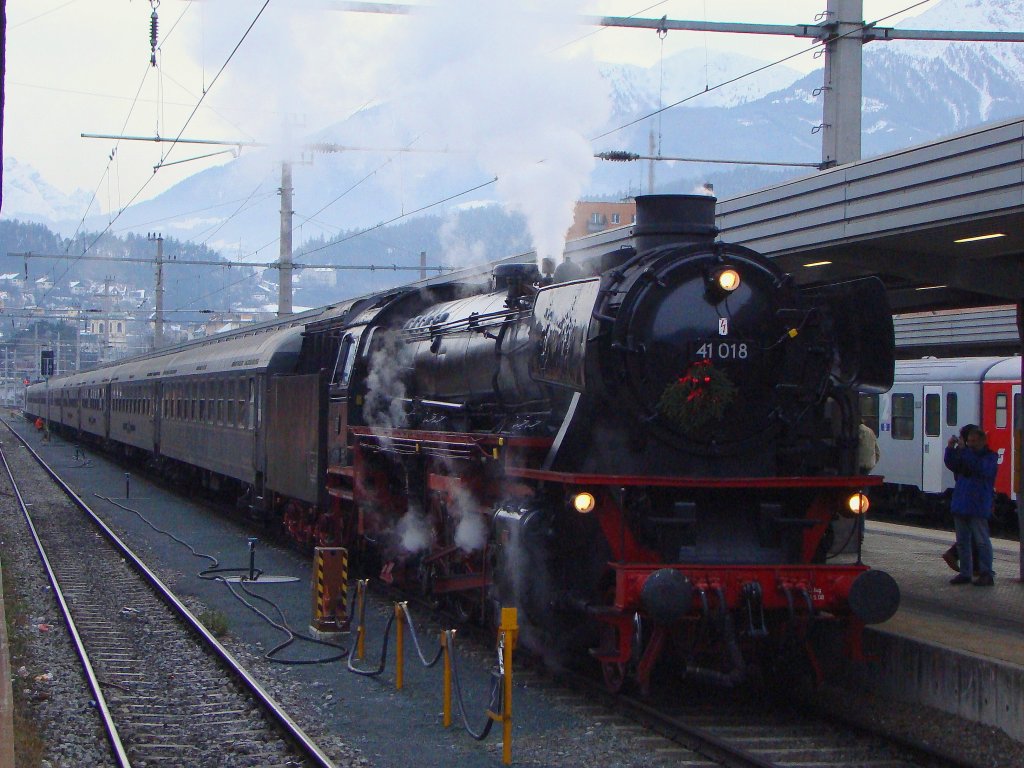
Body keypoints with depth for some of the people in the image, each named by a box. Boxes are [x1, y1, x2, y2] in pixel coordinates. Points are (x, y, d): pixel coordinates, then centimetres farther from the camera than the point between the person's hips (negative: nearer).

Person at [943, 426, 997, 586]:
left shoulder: (990, 457, -4)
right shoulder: (967, 454, 15)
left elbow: (980, 468, -22)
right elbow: (951, 464, 7)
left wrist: (963, 450, -24)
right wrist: (950, 448, -10)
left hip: (978, 507, -7)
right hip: (961, 505, 7)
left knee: (982, 541, -5)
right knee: (962, 541, 10)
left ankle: (986, 574, -2)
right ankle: (965, 573, 16)